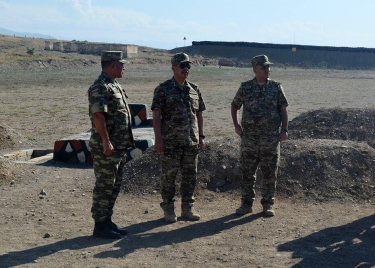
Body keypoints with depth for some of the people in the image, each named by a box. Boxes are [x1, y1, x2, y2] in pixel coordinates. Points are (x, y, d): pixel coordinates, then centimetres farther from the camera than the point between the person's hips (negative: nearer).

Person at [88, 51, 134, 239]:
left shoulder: (115, 86, 17)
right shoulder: (100, 87, -15)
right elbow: (98, 115, -23)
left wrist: (127, 140, 20)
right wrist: (106, 142, -26)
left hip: (119, 146, 10)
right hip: (106, 148, -10)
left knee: (114, 186, 14)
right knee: (104, 186, -3)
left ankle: (107, 221, 24)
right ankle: (100, 225, 6)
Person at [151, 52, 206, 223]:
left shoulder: (194, 89, 10)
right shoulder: (163, 89, -4)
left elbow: (199, 114, 14)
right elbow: (156, 115, -7)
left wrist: (201, 136, 9)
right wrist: (158, 138, -14)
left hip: (192, 142, 5)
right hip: (170, 142, -5)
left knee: (190, 176, 9)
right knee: (169, 176, 3)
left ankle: (187, 207, 21)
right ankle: (168, 209, 14)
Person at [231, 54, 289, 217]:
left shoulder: (276, 87, 3)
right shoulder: (245, 88, 3)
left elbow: (283, 109, 4)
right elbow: (234, 106, 15)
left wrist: (284, 130, -4)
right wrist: (236, 125, 7)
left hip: (271, 138, 0)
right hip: (249, 138, 0)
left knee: (270, 173, 4)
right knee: (247, 172, 5)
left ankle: (268, 204, 15)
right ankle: (247, 203, 16)